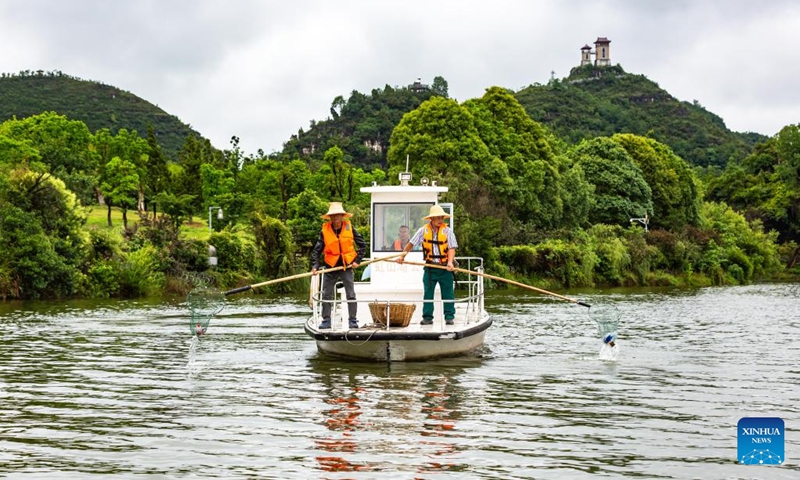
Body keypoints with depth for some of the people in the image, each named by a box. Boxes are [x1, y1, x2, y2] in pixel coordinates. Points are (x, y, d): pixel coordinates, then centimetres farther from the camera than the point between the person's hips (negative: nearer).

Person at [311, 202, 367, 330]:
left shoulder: (349, 227, -3)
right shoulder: (325, 230, -4)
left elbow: (362, 245, 5)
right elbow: (317, 250, -2)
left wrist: (357, 260, -2)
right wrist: (315, 266, -13)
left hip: (347, 266, -1)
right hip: (331, 267, 1)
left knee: (351, 294, 0)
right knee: (326, 295, 3)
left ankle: (352, 320, 8)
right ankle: (326, 320, 11)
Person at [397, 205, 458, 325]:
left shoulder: (447, 231, -3)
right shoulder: (423, 230, 1)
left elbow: (452, 248, -8)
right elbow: (411, 243, 11)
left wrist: (450, 262, -23)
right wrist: (403, 255, 13)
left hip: (445, 268, -1)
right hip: (430, 267, 2)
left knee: (448, 293, 1)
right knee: (428, 293, 3)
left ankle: (449, 317, 7)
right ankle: (427, 317, 8)